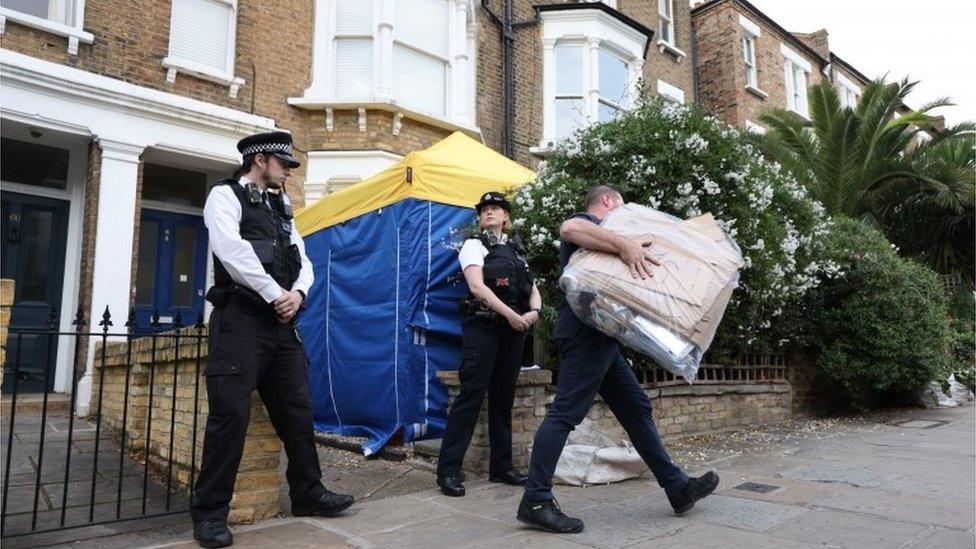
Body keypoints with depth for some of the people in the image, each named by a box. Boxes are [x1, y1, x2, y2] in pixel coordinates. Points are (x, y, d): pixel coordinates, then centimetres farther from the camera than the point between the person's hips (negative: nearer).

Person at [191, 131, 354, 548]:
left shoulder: (281, 207, 20)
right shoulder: (225, 195, 0)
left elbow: (302, 260, 16)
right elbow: (231, 249, -17)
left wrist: (297, 293, -5)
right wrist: (275, 293, -15)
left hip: (281, 325, 7)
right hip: (241, 322, -7)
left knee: (297, 410, 11)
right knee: (231, 415, -6)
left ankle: (307, 494, 24)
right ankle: (210, 513, 9)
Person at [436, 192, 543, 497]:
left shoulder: (516, 250, 19)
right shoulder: (474, 245, 3)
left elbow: (533, 289, 15)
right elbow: (477, 286, -12)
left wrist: (534, 311, -7)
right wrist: (510, 314, -18)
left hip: (513, 331, 6)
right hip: (482, 326, -5)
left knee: (504, 398, 9)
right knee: (472, 395, -10)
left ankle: (501, 467, 17)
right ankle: (448, 470, -5)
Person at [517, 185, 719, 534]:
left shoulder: (598, 235, 29)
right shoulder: (590, 221, 0)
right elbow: (569, 229, -26)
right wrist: (624, 244, -32)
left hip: (601, 336, 11)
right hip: (585, 333, -11)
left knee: (636, 408, 11)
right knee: (565, 413, -12)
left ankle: (677, 488, 18)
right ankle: (535, 502, -8)